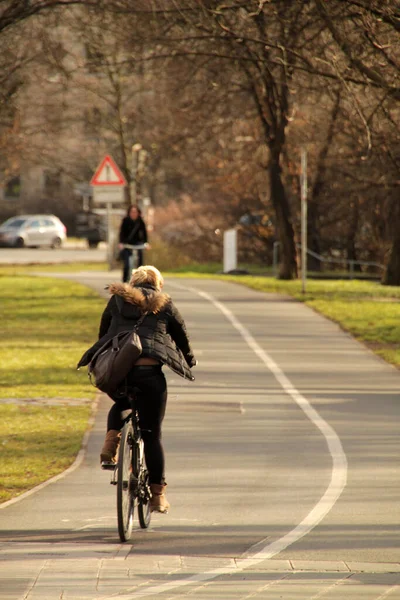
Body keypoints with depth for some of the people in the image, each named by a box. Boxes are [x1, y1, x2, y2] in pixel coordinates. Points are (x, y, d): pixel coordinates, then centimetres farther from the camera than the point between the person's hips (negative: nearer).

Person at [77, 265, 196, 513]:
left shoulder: (118, 300, 17)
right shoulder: (165, 305, 14)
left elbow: (103, 333, 22)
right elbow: (182, 337, 20)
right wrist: (189, 361, 39)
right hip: (149, 372, -2)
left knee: (120, 404, 36)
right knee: (152, 435, 7)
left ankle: (111, 441, 7)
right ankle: (158, 495, 8)